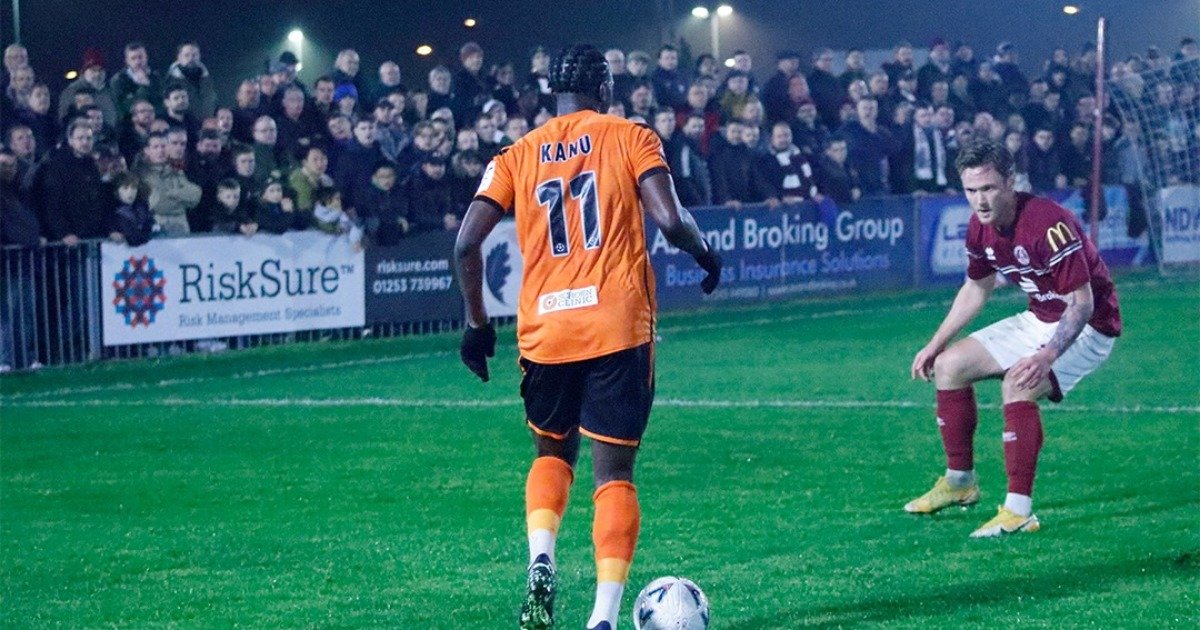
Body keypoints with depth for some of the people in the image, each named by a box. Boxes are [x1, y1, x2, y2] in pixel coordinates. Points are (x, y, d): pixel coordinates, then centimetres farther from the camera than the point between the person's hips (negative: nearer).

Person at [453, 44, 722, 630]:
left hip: (544, 332, 3)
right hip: (619, 328, -2)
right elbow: (671, 221, -11)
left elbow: (466, 244, 1)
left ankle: (540, 566, 0)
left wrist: (476, 321, 12)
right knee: (614, 473, 2)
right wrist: (705, 252, 10)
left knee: (552, 453, 23)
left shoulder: (518, 155, 9)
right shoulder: (630, 138, 2)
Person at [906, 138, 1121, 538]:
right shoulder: (981, 228, -4)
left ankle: (1019, 511, -29)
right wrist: (935, 344, 15)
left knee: (1018, 383, -32)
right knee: (949, 365, 8)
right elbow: (977, 289, 16)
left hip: (1087, 327, -9)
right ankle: (960, 482, 22)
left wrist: (1047, 356, -42)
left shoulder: (1049, 225, -29)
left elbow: (1082, 304, -29)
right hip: (1039, 321, 9)